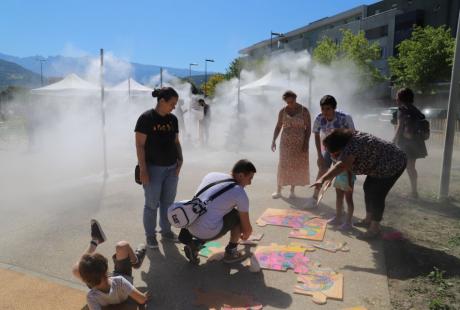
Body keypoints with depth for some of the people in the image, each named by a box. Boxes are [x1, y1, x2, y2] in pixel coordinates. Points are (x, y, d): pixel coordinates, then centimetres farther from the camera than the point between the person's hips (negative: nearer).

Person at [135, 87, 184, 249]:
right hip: (153, 168, -5)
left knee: (168, 202, 14)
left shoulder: (173, 119, 7)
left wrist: (180, 159, 0)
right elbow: (140, 145, -11)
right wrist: (143, 169, -15)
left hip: (172, 168, 6)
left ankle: (166, 231, 30)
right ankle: (150, 235, 21)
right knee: (152, 204, 6)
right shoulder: (146, 118, -10)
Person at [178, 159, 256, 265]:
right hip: (208, 232, -6)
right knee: (239, 215, 11)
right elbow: (246, 227, 7)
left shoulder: (211, 175, 11)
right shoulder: (240, 194, -5)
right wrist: (246, 235, 30)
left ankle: (195, 244, 17)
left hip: (190, 227, 7)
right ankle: (231, 253, 21)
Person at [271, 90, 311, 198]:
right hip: (286, 142, 1)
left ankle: (292, 190, 17)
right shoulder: (283, 111, 1)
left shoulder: (304, 110, -4)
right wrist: (274, 140, -4)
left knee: (297, 165, 4)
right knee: (283, 165, 0)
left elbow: (308, 128, -4)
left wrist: (306, 143, -11)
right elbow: (278, 127, 6)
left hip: (300, 143, -1)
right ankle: (278, 190, 6)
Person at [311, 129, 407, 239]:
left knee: (376, 194, -10)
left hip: (392, 164, -10)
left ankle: (375, 228, 0)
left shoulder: (352, 146, -33)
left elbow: (341, 166, -48)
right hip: (380, 165, 10)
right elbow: (347, 165, 8)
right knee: (368, 188, 14)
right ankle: (368, 220, 27)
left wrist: (323, 178, -56)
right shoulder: (350, 140, -3)